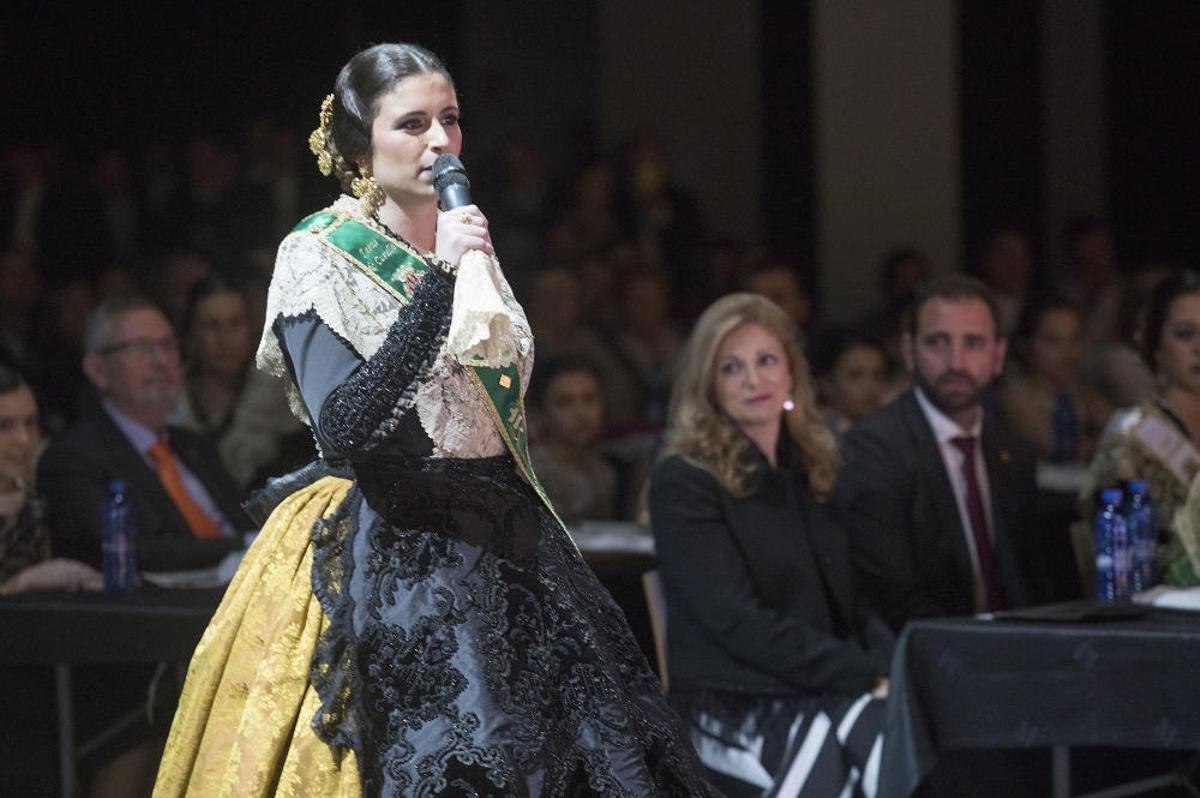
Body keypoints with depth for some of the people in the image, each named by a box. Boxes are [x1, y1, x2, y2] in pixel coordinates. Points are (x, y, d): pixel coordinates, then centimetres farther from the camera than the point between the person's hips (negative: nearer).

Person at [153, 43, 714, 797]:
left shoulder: (471, 247, 11)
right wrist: (437, 284, -27)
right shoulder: (317, 259, -9)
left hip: (500, 550, 7)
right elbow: (343, 430, -24)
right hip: (385, 558, -7)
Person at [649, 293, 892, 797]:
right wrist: (867, 675, -17)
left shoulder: (813, 470, 18)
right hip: (735, 712, -6)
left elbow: (854, 603, 17)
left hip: (822, 698, 6)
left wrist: (892, 665, -6)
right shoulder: (683, 484, -2)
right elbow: (739, 623, -11)